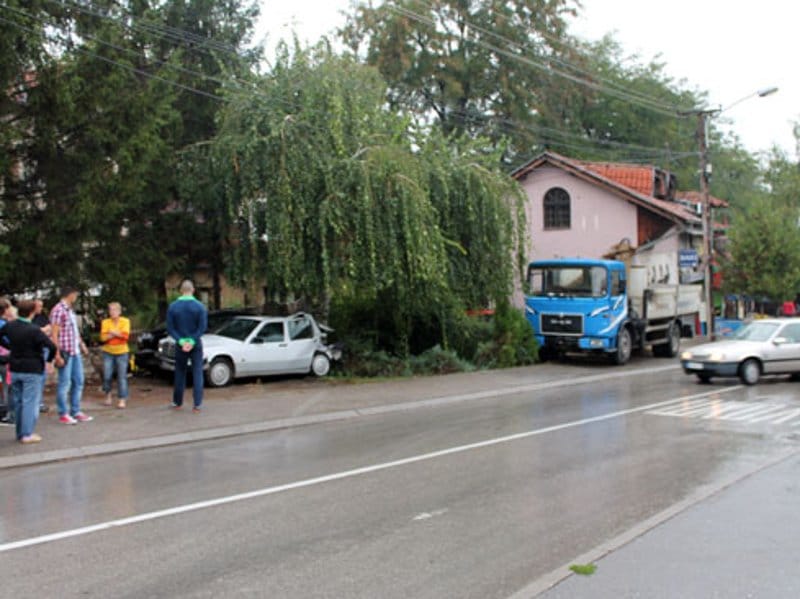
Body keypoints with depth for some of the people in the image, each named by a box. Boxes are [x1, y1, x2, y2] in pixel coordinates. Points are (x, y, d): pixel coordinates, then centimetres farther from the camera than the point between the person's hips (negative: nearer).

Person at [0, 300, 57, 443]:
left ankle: (20, 433, 20)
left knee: (18, 401, 14)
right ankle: (27, 434, -4)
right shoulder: (34, 330, -19)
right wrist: (49, 358, -6)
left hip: (15, 369, 6)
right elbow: (51, 346, -24)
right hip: (32, 370, -6)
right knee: (30, 401, -2)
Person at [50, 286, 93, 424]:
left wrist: (81, 343, 19)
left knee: (78, 382, 12)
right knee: (64, 384, -2)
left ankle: (75, 411, 20)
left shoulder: (70, 310, 15)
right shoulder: (58, 310, -12)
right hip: (65, 352, -9)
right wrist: (58, 355, -20)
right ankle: (63, 414, 6)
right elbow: (54, 334, -16)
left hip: (75, 352, 9)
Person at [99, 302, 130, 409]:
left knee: (122, 377, -4)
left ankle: (122, 400, 1)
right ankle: (108, 395, 21)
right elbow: (103, 337, -7)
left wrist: (112, 333, -12)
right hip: (108, 352, 1)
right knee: (107, 376, -3)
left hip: (121, 352, -1)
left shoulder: (125, 321, 0)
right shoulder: (105, 322, 3)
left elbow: (125, 335, -12)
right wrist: (117, 334, -17)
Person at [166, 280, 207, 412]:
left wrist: (181, 341, -10)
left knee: (180, 373, 13)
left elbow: (170, 328, -6)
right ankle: (197, 404, -3)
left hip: (180, 345, 2)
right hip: (196, 345, -1)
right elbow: (202, 327, -12)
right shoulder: (200, 306, -8)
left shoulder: (173, 307, -3)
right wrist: (192, 341, -12)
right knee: (197, 373, 2)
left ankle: (177, 402, 21)